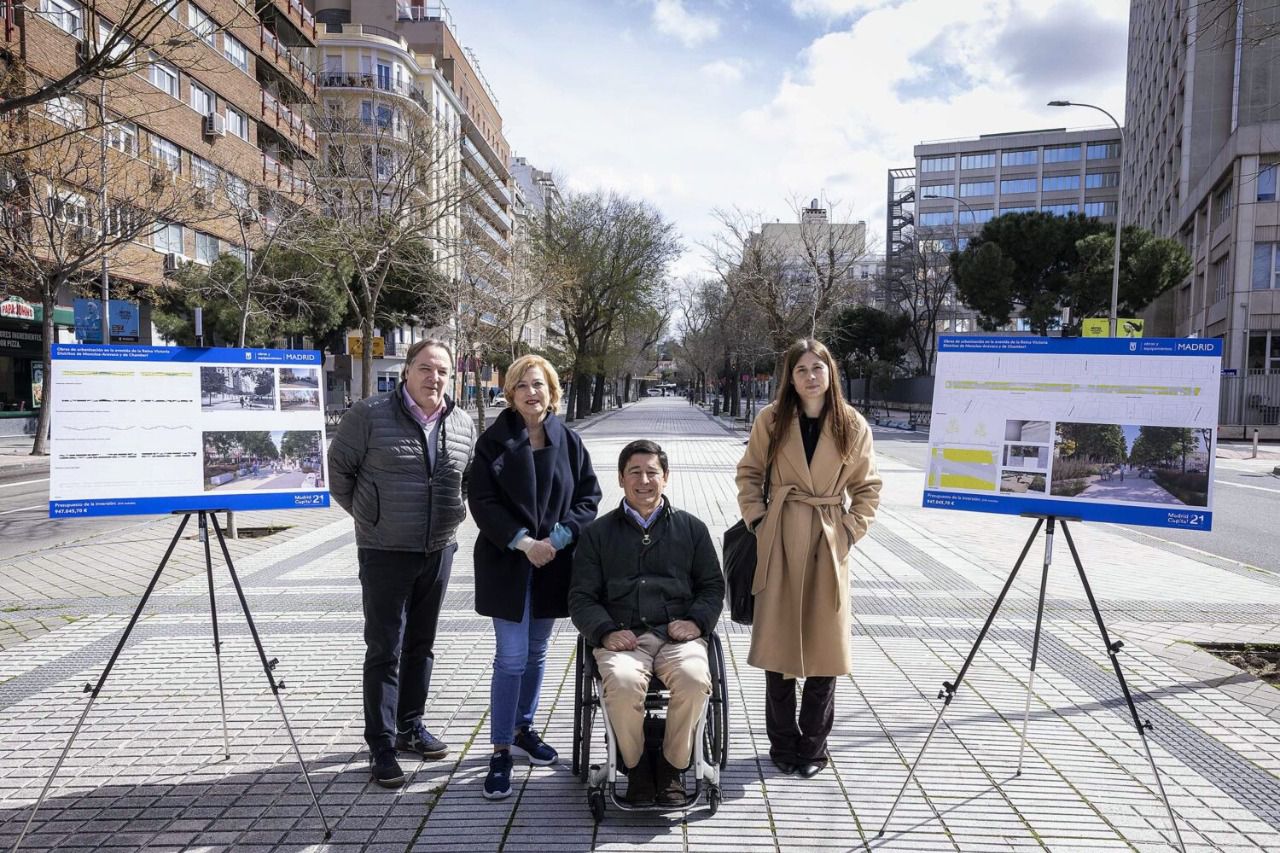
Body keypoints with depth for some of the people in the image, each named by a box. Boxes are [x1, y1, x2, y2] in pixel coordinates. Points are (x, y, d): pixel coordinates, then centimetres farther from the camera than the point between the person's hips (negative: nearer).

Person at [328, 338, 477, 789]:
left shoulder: (463, 426, 4)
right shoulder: (370, 415, -10)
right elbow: (339, 466, -1)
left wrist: (451, 513, 11)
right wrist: (366, 512, 2)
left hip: (438, 550, 5)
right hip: (385, 551, -5)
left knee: (421, 645, 16)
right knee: (385, 649, 0)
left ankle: (410, 727, 31)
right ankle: (381, 746, 11)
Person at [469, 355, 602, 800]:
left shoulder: (568, 440, 3)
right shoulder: (494, 441, -4)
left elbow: (589, 496, 2)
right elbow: (482, 501, -7)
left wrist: (556, 539, -11)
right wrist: (522, 542, -17)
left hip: (552, 562, 3)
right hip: (507, 561, -3)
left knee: (536, 652, 16)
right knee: (511, 658, -5)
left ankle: (523, 727, 34)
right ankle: (500, 750, 7)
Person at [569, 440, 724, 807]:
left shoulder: (691, 528, 18)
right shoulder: (599, 532, 15)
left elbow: (713, 586, 19)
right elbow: (581, 597, 12)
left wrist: (697, 621, -1)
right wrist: (605, 631, -7)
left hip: (678, 635, 1)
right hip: (622, 637, 0)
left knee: (694, 679, -31)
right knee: (622, 681, -33)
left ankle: (672, 766, -6)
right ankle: (636, 767, -6)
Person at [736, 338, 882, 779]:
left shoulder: (853, 425, 1)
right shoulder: (771, 419, 1)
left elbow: (868, 486, 8)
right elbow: (749, 472, 10)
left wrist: (851, 528, -2)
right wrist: (756, 516, -1)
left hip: (828, 543, 0)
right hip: (780, 540, 0)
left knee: (826, 646, 4)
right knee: (777, 643, 5)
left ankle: (814, 745, 22)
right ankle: (784, 743, 22)